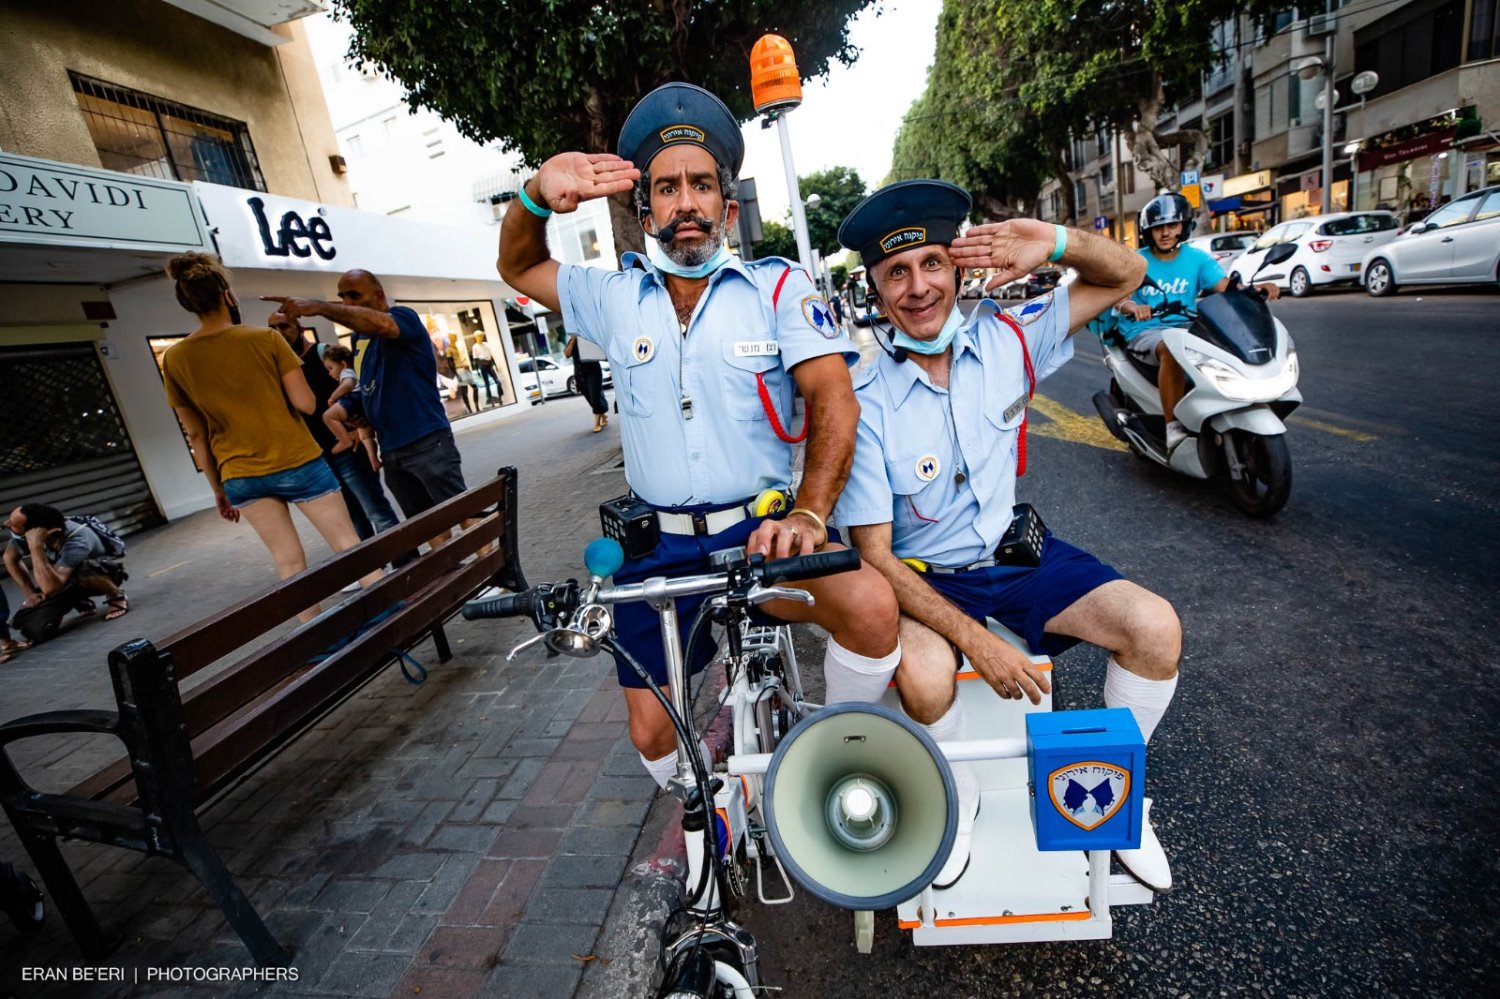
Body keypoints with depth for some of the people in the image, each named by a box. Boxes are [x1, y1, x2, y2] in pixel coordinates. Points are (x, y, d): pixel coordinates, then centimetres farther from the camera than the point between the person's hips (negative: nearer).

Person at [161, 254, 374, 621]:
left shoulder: (174, 359, 1)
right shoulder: (266, 338, -9)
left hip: (241, 477, 3)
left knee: (289, 561, 9)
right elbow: (306, 403, -11)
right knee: (349, 545, 4)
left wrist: (218, 487, 14)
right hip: (298, 462, -3)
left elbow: (195, 434, 5)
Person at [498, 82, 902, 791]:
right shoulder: (616, 298, 9)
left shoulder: (779, 286, 0)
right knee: (652, 734, 5)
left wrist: (809, 513, -26)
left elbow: (833, 398, -10)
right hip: (657, 547, 3)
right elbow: (517, 267, 22)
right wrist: (537, 193, 0)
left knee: (870, 604, -30)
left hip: (759, 531, -2)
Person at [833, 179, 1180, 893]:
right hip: (924, 578, -3)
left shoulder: (1008, 339, -6)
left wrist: (1055, 241, -19)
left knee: (1155, 627, -16)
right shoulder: (864, 404, -18)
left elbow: (1125, 275, 4)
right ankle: (958, 796, 5)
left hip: (1019, 553, 4)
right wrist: (976, 638, -24)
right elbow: (874, 556, -17)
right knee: (925, 676, -32)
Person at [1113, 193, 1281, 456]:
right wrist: (1131, 306, -41)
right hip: (1143, 331, -4)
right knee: (1171, 348, -37)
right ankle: (1174, 428, -35)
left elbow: (1226, 287, -4)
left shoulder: (1197, 258, 8)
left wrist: (1254, 289, -25)